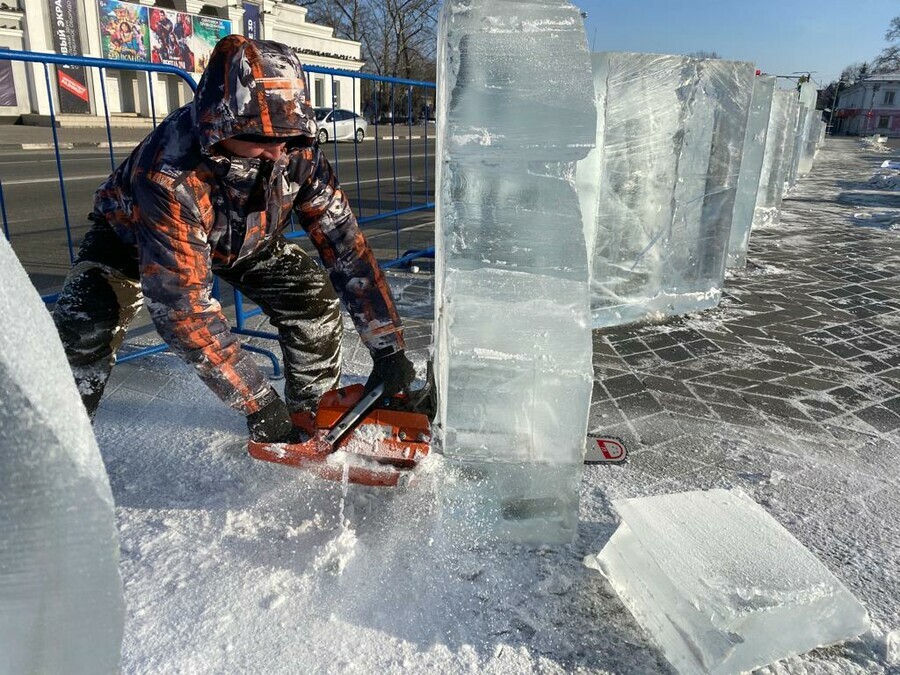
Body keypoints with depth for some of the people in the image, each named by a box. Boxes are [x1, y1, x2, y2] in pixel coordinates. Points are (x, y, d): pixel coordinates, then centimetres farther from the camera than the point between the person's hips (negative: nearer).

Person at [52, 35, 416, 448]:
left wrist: (389, 350, -27)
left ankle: (312, 419, 5)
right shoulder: (170, 175, -43)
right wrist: (258, 403, -39)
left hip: (246, 237, 4)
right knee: (85, 328, -24)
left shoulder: (296, 151, -31)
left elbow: (344, 243, -25)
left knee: (316, 303, -13)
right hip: (133, 234, -3)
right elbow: (181, 306, -41)